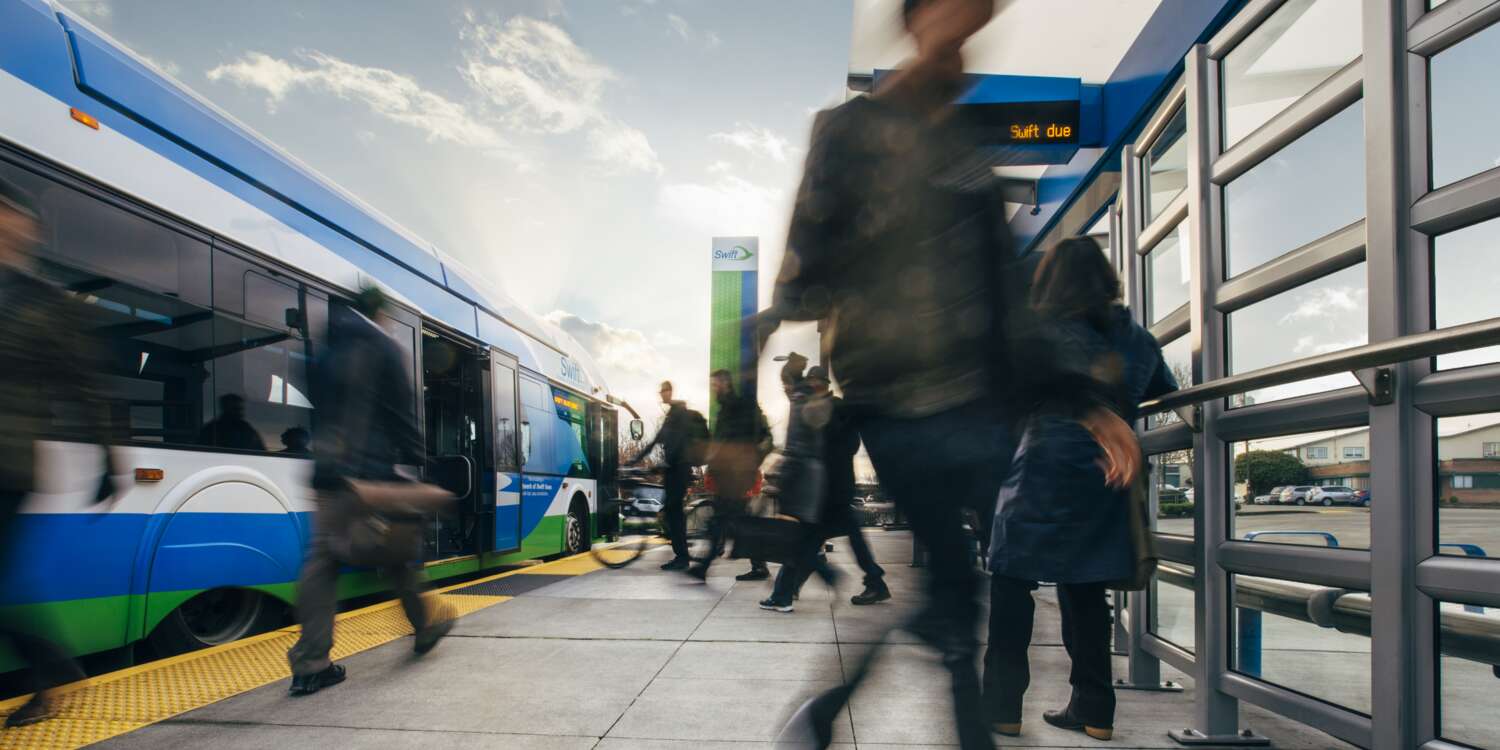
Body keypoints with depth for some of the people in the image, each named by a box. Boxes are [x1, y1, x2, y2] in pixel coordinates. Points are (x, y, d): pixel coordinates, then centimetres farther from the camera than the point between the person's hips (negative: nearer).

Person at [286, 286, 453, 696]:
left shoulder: (328, 349, 15)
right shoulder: (383, 348, -2)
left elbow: (319, 407, 16)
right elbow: (400, 412, -6)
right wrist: (411, 462, -4)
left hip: (329, 471, 5)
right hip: (373, 468, -5)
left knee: (322, 556, 1)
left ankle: (310, 664, -2)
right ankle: (423, 625, 27)